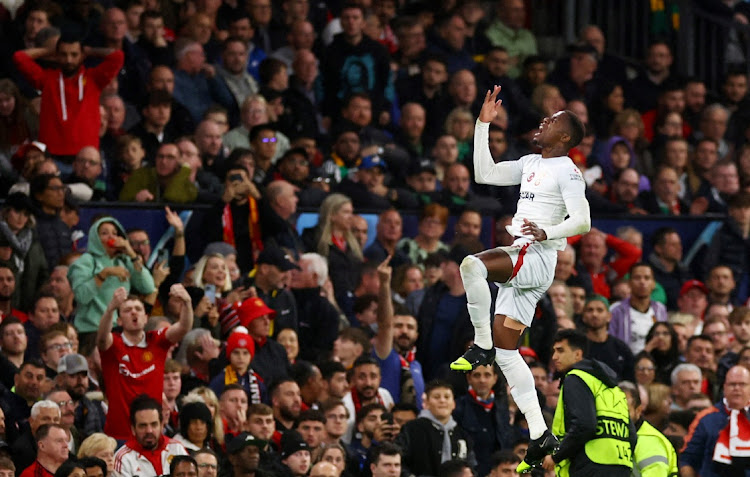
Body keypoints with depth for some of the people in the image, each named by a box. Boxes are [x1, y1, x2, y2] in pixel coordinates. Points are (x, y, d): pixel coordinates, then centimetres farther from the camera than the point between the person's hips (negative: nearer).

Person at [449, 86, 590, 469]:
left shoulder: (567, 171, -5)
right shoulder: (530, 164, 21)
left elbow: (582, 222, -13)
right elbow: (484, 174, 25)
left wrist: (547, 233, -28)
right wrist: (483, 125, 23)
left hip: (538, 258, -9)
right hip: (520, 261, 9)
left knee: (472, 264, -34)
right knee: (506, 354, 5)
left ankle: (482, 346, -20)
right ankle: (540, 434, 4)